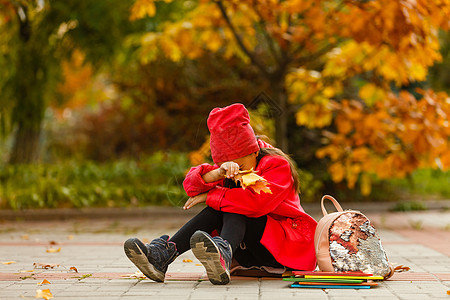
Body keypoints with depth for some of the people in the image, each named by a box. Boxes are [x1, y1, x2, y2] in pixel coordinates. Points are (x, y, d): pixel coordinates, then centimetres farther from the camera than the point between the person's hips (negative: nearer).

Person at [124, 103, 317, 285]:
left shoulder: (278, 165, -12)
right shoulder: (228, 171, 6)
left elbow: (257, 202, -30)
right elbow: (191, 184, -10)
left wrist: (210, 196, -20)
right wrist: (218, 174, -32)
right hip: (249, 256, 5)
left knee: (234, 209, -27)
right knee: (219, 207, -21)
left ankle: (223, 255, -62)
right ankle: (162, 254, -37)